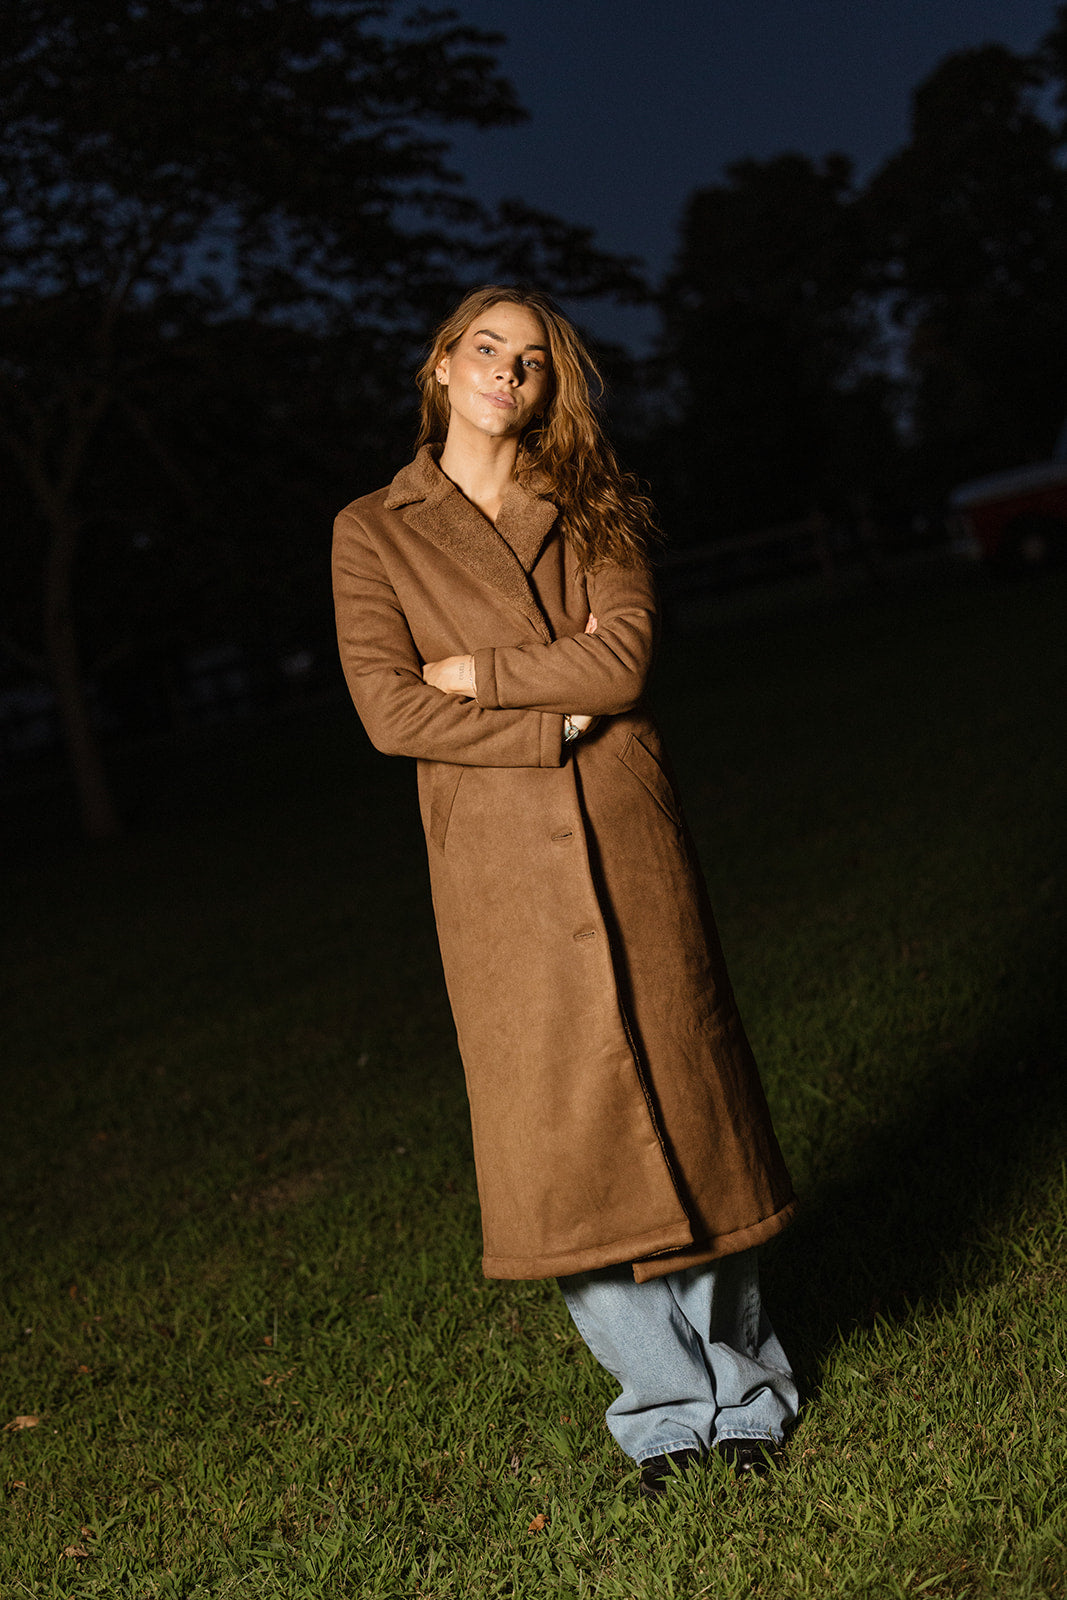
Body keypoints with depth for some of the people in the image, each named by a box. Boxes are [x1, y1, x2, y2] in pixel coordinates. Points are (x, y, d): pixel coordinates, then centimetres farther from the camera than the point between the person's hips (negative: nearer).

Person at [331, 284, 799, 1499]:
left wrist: (472, 673, -5)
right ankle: (669, 1406, 17)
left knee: (677, 1107, 6)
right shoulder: (374, 531, 6)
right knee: (565, 1139, 0)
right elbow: (388, 710, -7)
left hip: (628, 842, 1)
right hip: (497, 866, -1)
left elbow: (622, 660, -5)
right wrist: (557, 723, -9)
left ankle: (742, 1387, 23)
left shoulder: (593, 508, 10)